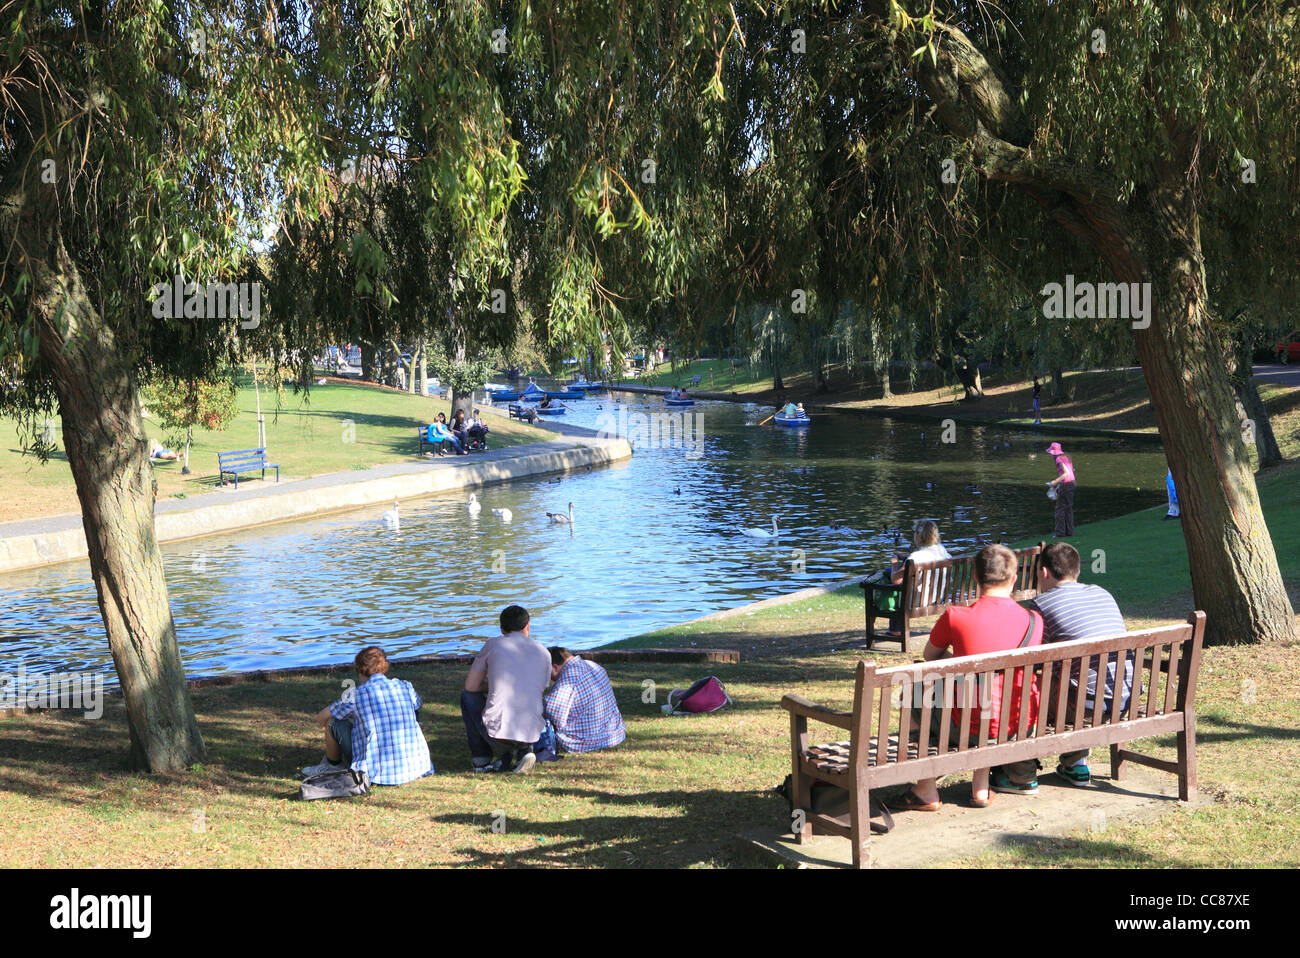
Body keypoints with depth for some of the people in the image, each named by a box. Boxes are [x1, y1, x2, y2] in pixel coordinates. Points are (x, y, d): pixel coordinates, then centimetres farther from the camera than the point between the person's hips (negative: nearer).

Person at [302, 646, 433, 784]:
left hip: (378, 774, -4)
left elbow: (321, 718, 10)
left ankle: (333, 765, 33)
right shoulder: (406, 686, 5)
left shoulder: (357, 695, -5)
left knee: (335, 722, 8)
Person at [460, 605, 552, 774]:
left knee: (467, 697, 25)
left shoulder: (493, 644, 4)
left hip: (497, 732, -3)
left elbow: (471, 686, 9)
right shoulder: (543, 652, 12)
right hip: (532, 734, 3)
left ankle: (482, 761, 17)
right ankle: (523, 751, 8)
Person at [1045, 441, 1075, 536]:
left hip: (1065, 484, -9)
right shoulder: (1066, 457, 13)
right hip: (1071, 483, 9)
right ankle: (1070, 531, 18)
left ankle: (1060, 532, -2)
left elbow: (1067, 473, -23)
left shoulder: (1059, 459, -13)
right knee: (1069, 508, 15)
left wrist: (1056, 482, -20)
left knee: (1060, 508, -2)